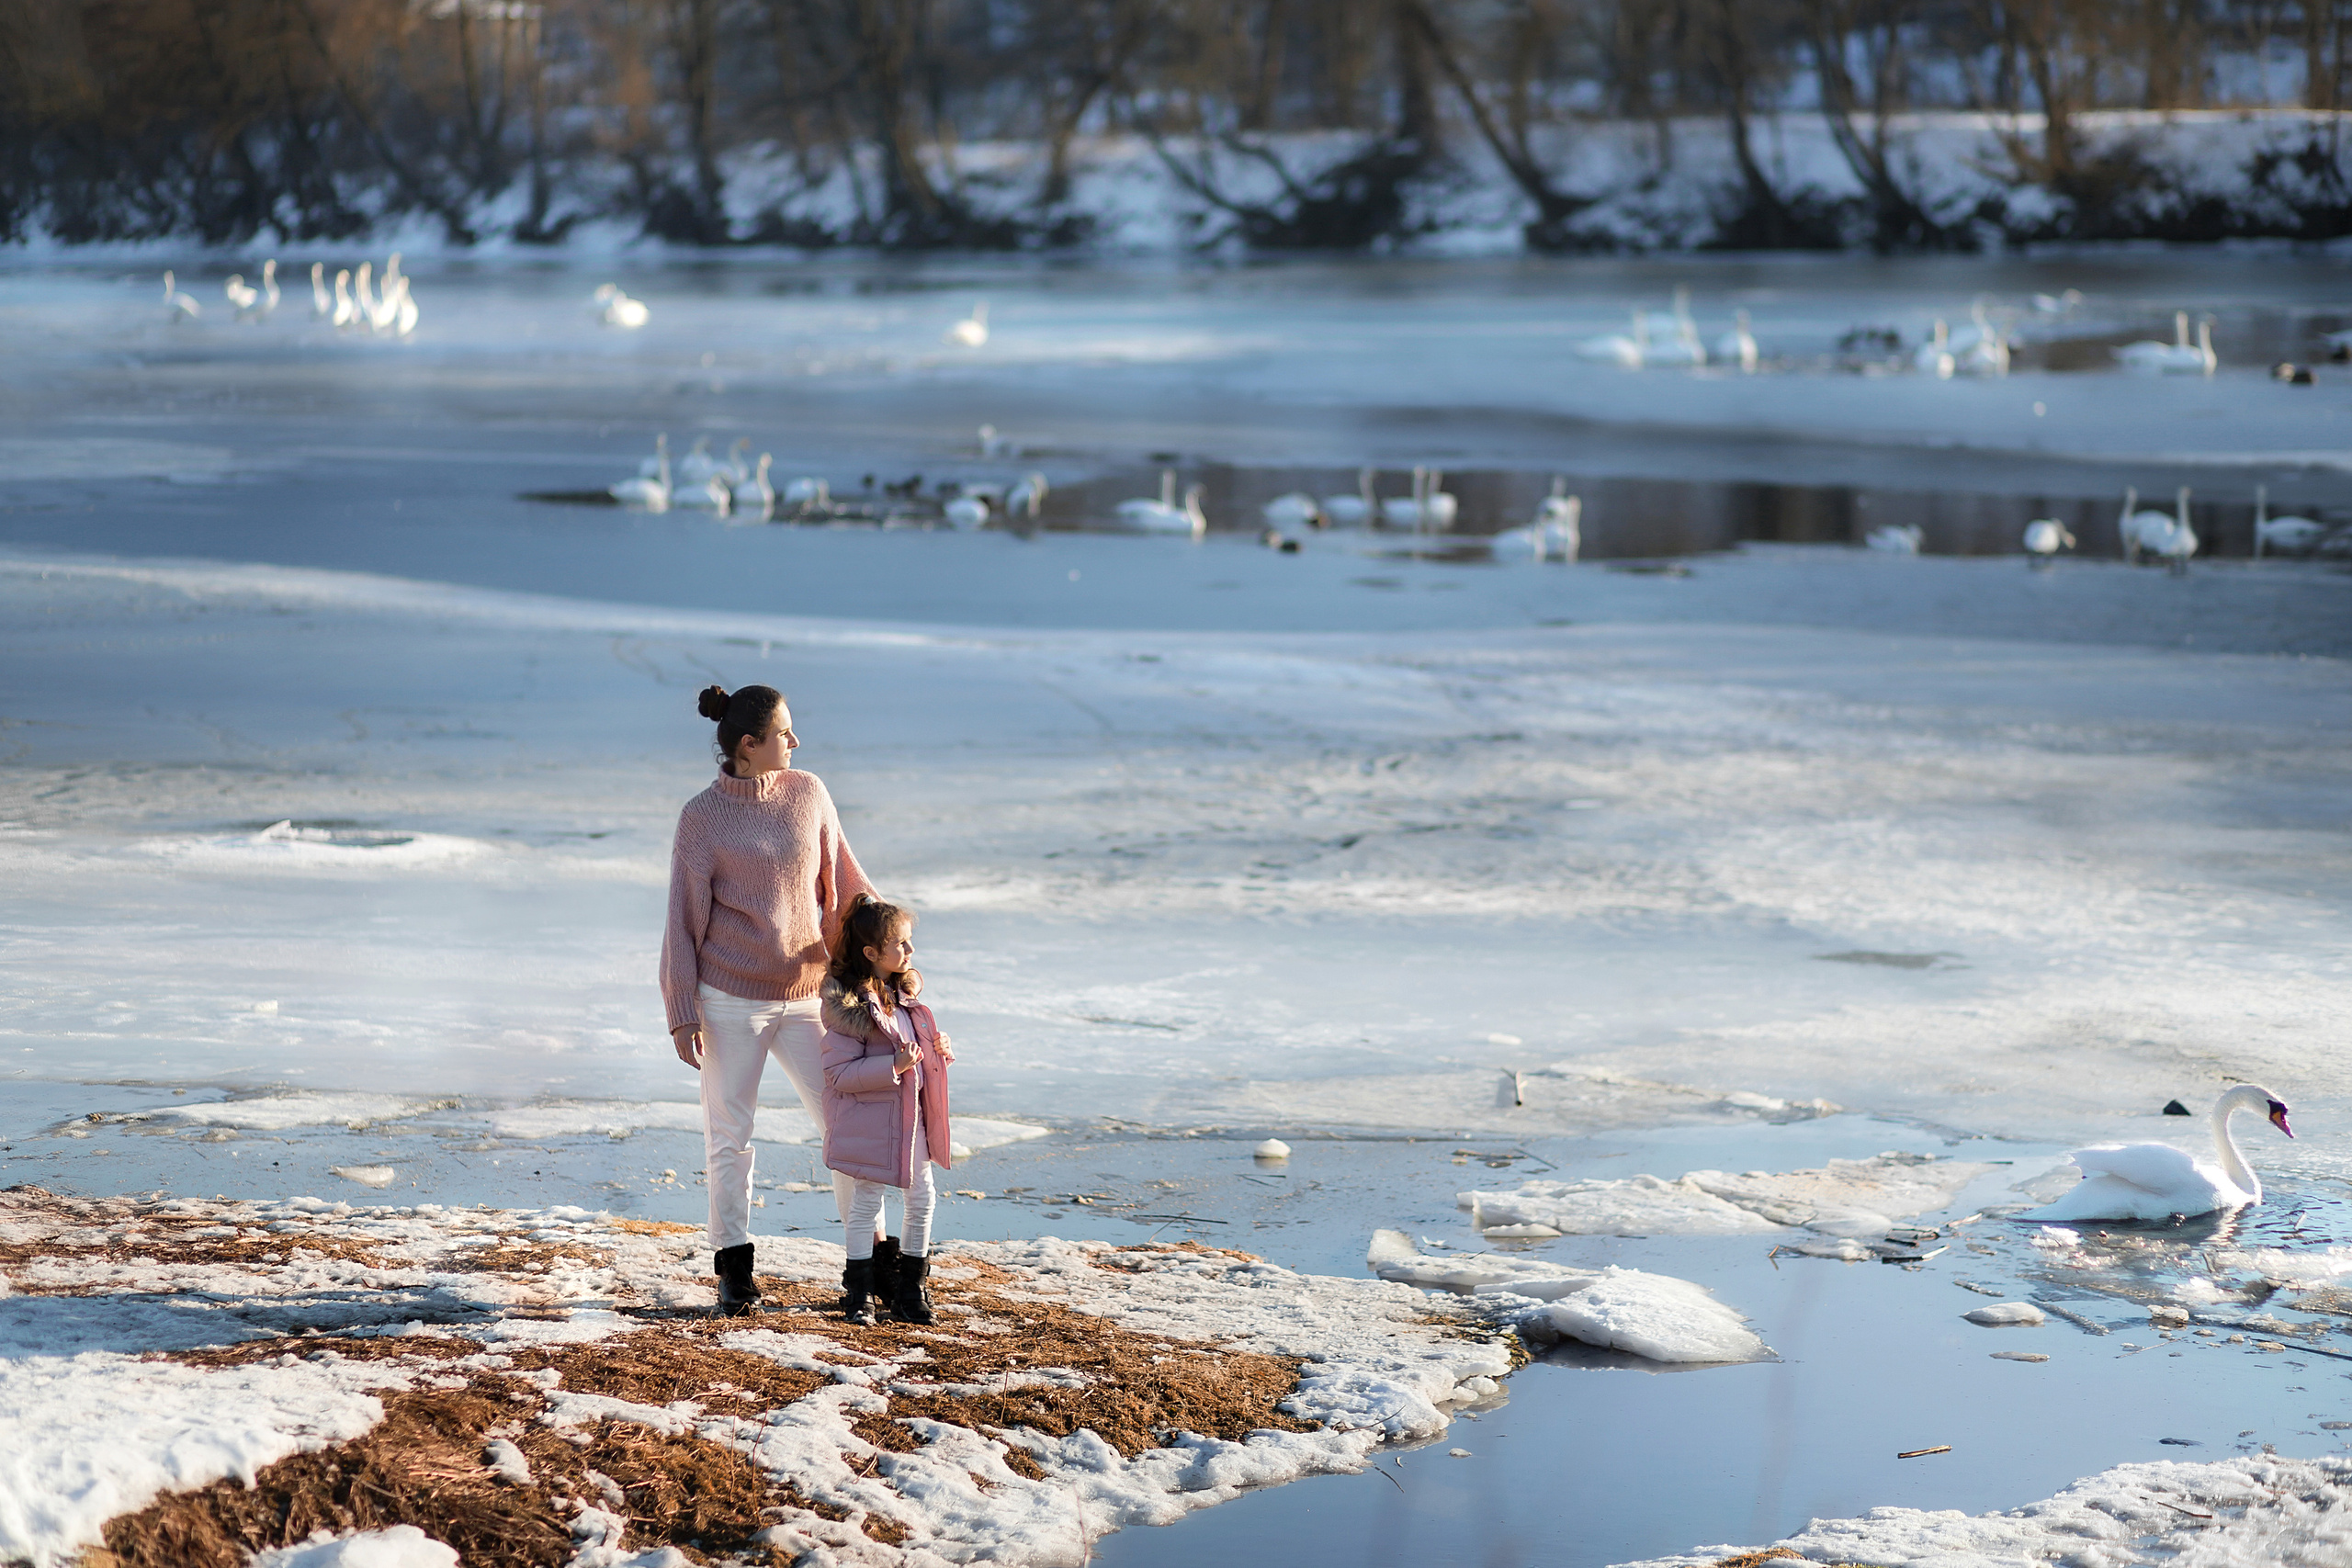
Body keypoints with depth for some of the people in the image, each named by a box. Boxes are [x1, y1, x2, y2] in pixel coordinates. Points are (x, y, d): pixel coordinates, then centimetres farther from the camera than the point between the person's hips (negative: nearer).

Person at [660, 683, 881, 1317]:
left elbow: (845, 883, 12)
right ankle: (734, 1269, 13)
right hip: (731, 997, -3)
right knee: (729, 1134, 4)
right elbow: (685, 919, -4)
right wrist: (682, 1014, -5)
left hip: (805, 995, 3)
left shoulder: (809, 794, 2)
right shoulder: (702, 817, -7)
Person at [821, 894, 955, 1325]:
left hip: (912, 1117, 8)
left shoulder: (905, 994, 9)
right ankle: (858, 1293, 10)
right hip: (870, 1120, -8)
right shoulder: (849, 1007, -17)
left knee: (922, 1197, 9)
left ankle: (910, 1285, 22)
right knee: (867, 1200, -3)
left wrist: (940, 1049, 1)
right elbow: (838, 1073, -20)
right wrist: (894, 1067, -28)